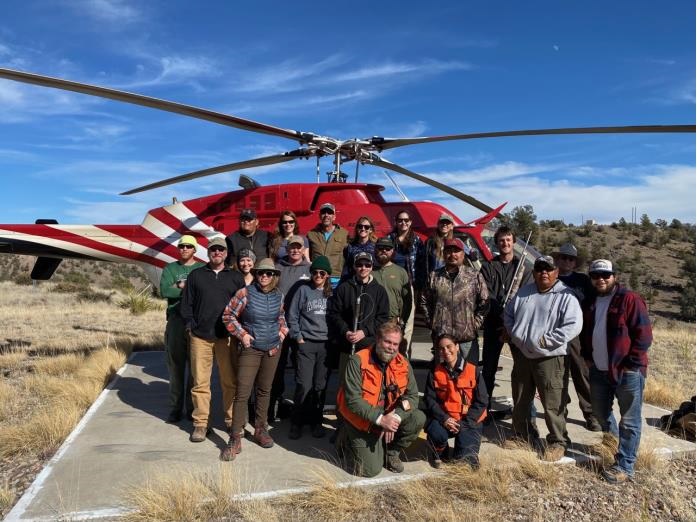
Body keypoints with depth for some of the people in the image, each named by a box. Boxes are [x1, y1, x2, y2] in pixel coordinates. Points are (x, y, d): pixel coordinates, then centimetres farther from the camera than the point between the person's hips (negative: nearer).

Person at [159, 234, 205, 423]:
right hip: (176, 320, 1)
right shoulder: (170, 269, 12)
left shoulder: (203, 269, 7)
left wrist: (182, 287, -11)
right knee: (175, 365, 5)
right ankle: (175, 407, 16)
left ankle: (193, 407, 15)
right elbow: (164, 291, -5)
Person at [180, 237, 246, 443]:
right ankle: (200, 423, 13)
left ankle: (232, 420, 16)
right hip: (200, 337, 0)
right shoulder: (196, 275, 11)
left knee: (230, 381, 2)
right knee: (200, 382, 3)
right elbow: (187, 304, 10)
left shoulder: (236, 277, 11)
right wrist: (190, 327, 0)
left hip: (227, 337, 0)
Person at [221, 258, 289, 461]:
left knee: (264, 390, 14)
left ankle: (260, 430, 29)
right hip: (250, 349, -4)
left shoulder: (278, 295, 2)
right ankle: (235, 439, 1)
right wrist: (242, 334, -11)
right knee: (242, 393, -7)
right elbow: (228, 316, -5)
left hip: (273, 349, 4)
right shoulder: (245, 293, -12)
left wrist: (283, 331, 8)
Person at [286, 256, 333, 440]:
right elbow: (292, 315, 3)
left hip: (326, 344, 2)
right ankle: (297, 422, 12)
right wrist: (298, 337, -2)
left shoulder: (332, 293, 8)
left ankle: (316, 421, 21)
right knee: (304, 385, -6)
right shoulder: (303, 290, 2)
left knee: (320, 386, 5)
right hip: (306, 343, -2)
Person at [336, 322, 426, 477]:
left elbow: (412, 395, -7)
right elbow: (353, 400, -24)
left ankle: (391, 453, 6)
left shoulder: (403, 364, -6)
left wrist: (396, 417, -24)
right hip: (361, 420, -4)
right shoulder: (358, 361, -21)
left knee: (418, 418, -18)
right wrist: (380, 419, -31)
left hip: (390, 415, 5)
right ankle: (347, 440, 18)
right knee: (371, 469, -12)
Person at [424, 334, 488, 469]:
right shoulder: (435, 372, -1)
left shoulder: (474, 371, -5)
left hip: (468, 421, -1)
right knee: (436, 434, -31)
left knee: (466, 460, -17)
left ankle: (467, 446, 21)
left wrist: (464, 423, -15)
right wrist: (444, 418, -19)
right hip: (443, 418, 1)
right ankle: (439, 452, 6)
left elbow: (481, 402, -5)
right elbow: (429, 398, -3)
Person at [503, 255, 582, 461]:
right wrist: (514, 336, 4)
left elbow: (573, 326, -20)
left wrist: (546, 340, -20)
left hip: (550, 359, -6)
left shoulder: (565, 296, -9)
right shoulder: (523, 292, 9)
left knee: (553, 405, 1)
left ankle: (557, 443, 21)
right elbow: (508, 315, 19)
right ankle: (523, 436, 36)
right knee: (520, 402, 18)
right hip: (522, 356, 6)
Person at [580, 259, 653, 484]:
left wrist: (630, 364, -14)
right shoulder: (590, 303, 10)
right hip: (599, 371, 7)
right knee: (600, 413, 19)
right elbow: (585, 333, 22)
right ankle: (613, 444, 43)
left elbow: (643, 336, -13)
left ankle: (625, 466, 11)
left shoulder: (630, 299, -10)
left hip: (627, 372, -7)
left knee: (629, 421, 3)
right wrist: (587, 357, 10)